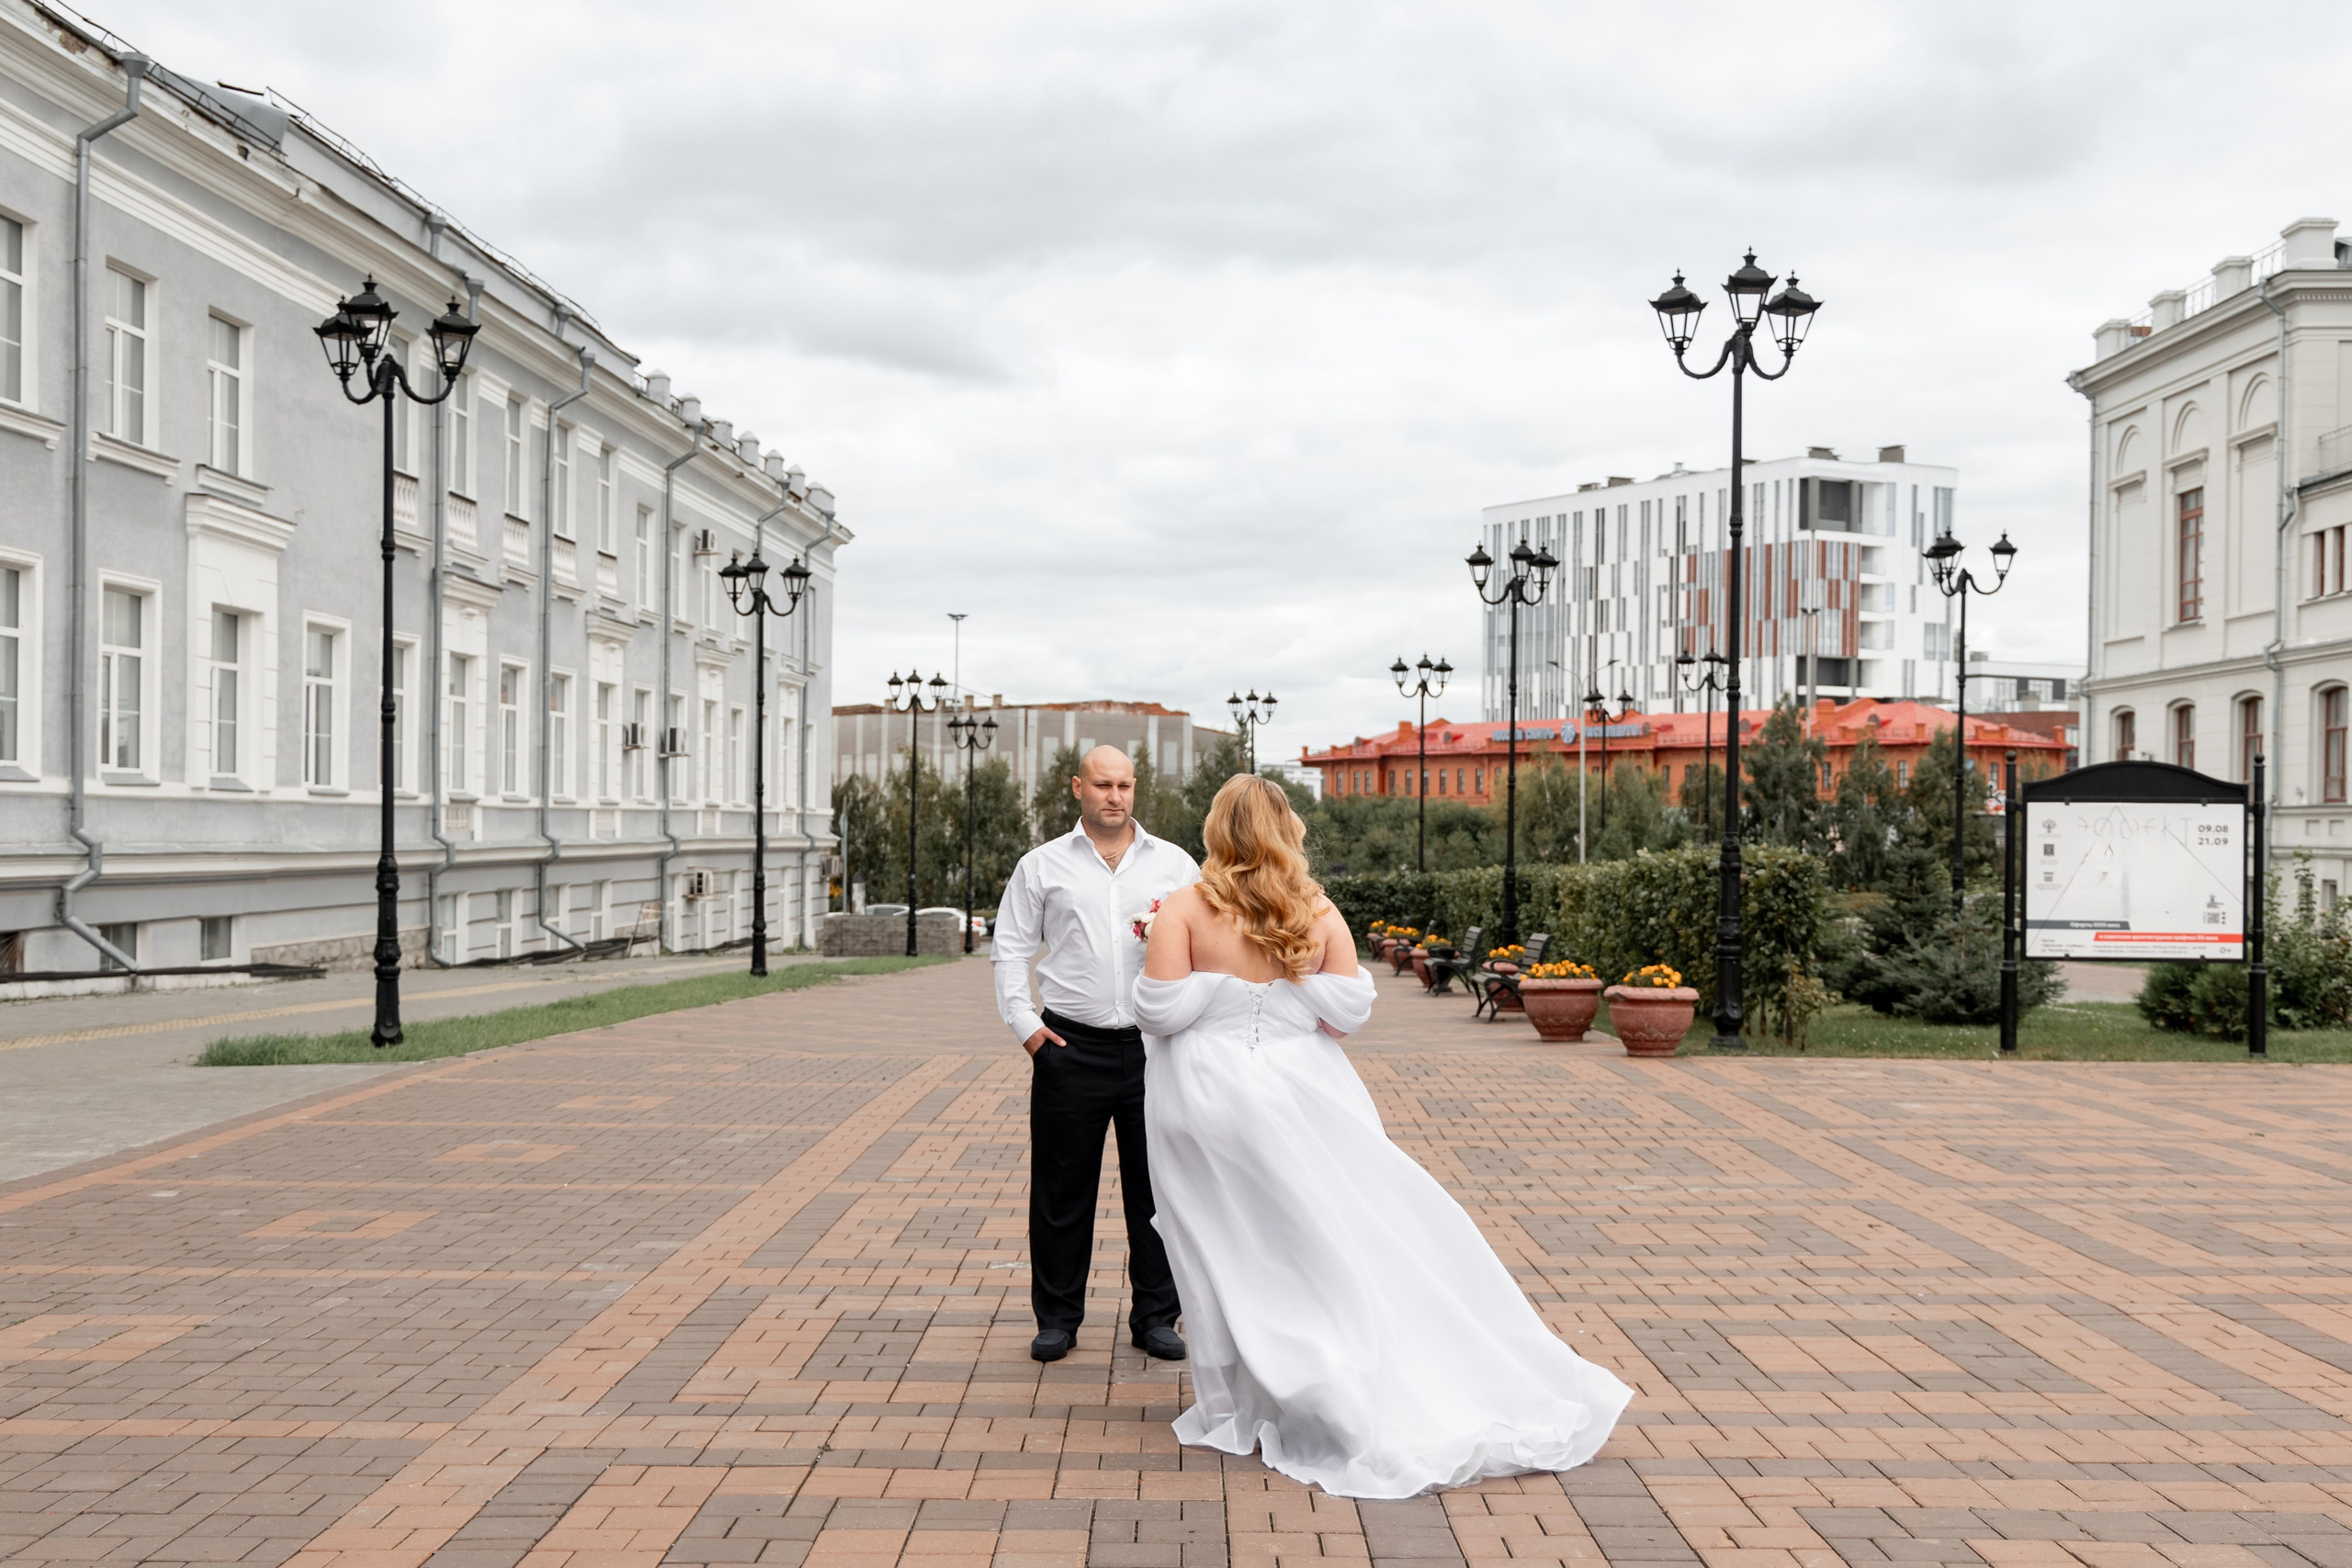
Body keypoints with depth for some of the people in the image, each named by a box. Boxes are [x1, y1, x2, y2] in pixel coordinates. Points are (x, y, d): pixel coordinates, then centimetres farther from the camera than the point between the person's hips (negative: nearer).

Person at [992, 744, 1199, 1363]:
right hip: (1071, 1050, -1)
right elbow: (1011, 947, 8)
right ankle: (1058, 1318, 19)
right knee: (1062, 1190, 5)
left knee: (1157, 1186, 6)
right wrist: (1024, 1023, -1)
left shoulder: (1175, 864, 9)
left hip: (1156, 1048, 1)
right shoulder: (1042, 865, 6)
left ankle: (1156, 1317, 19)